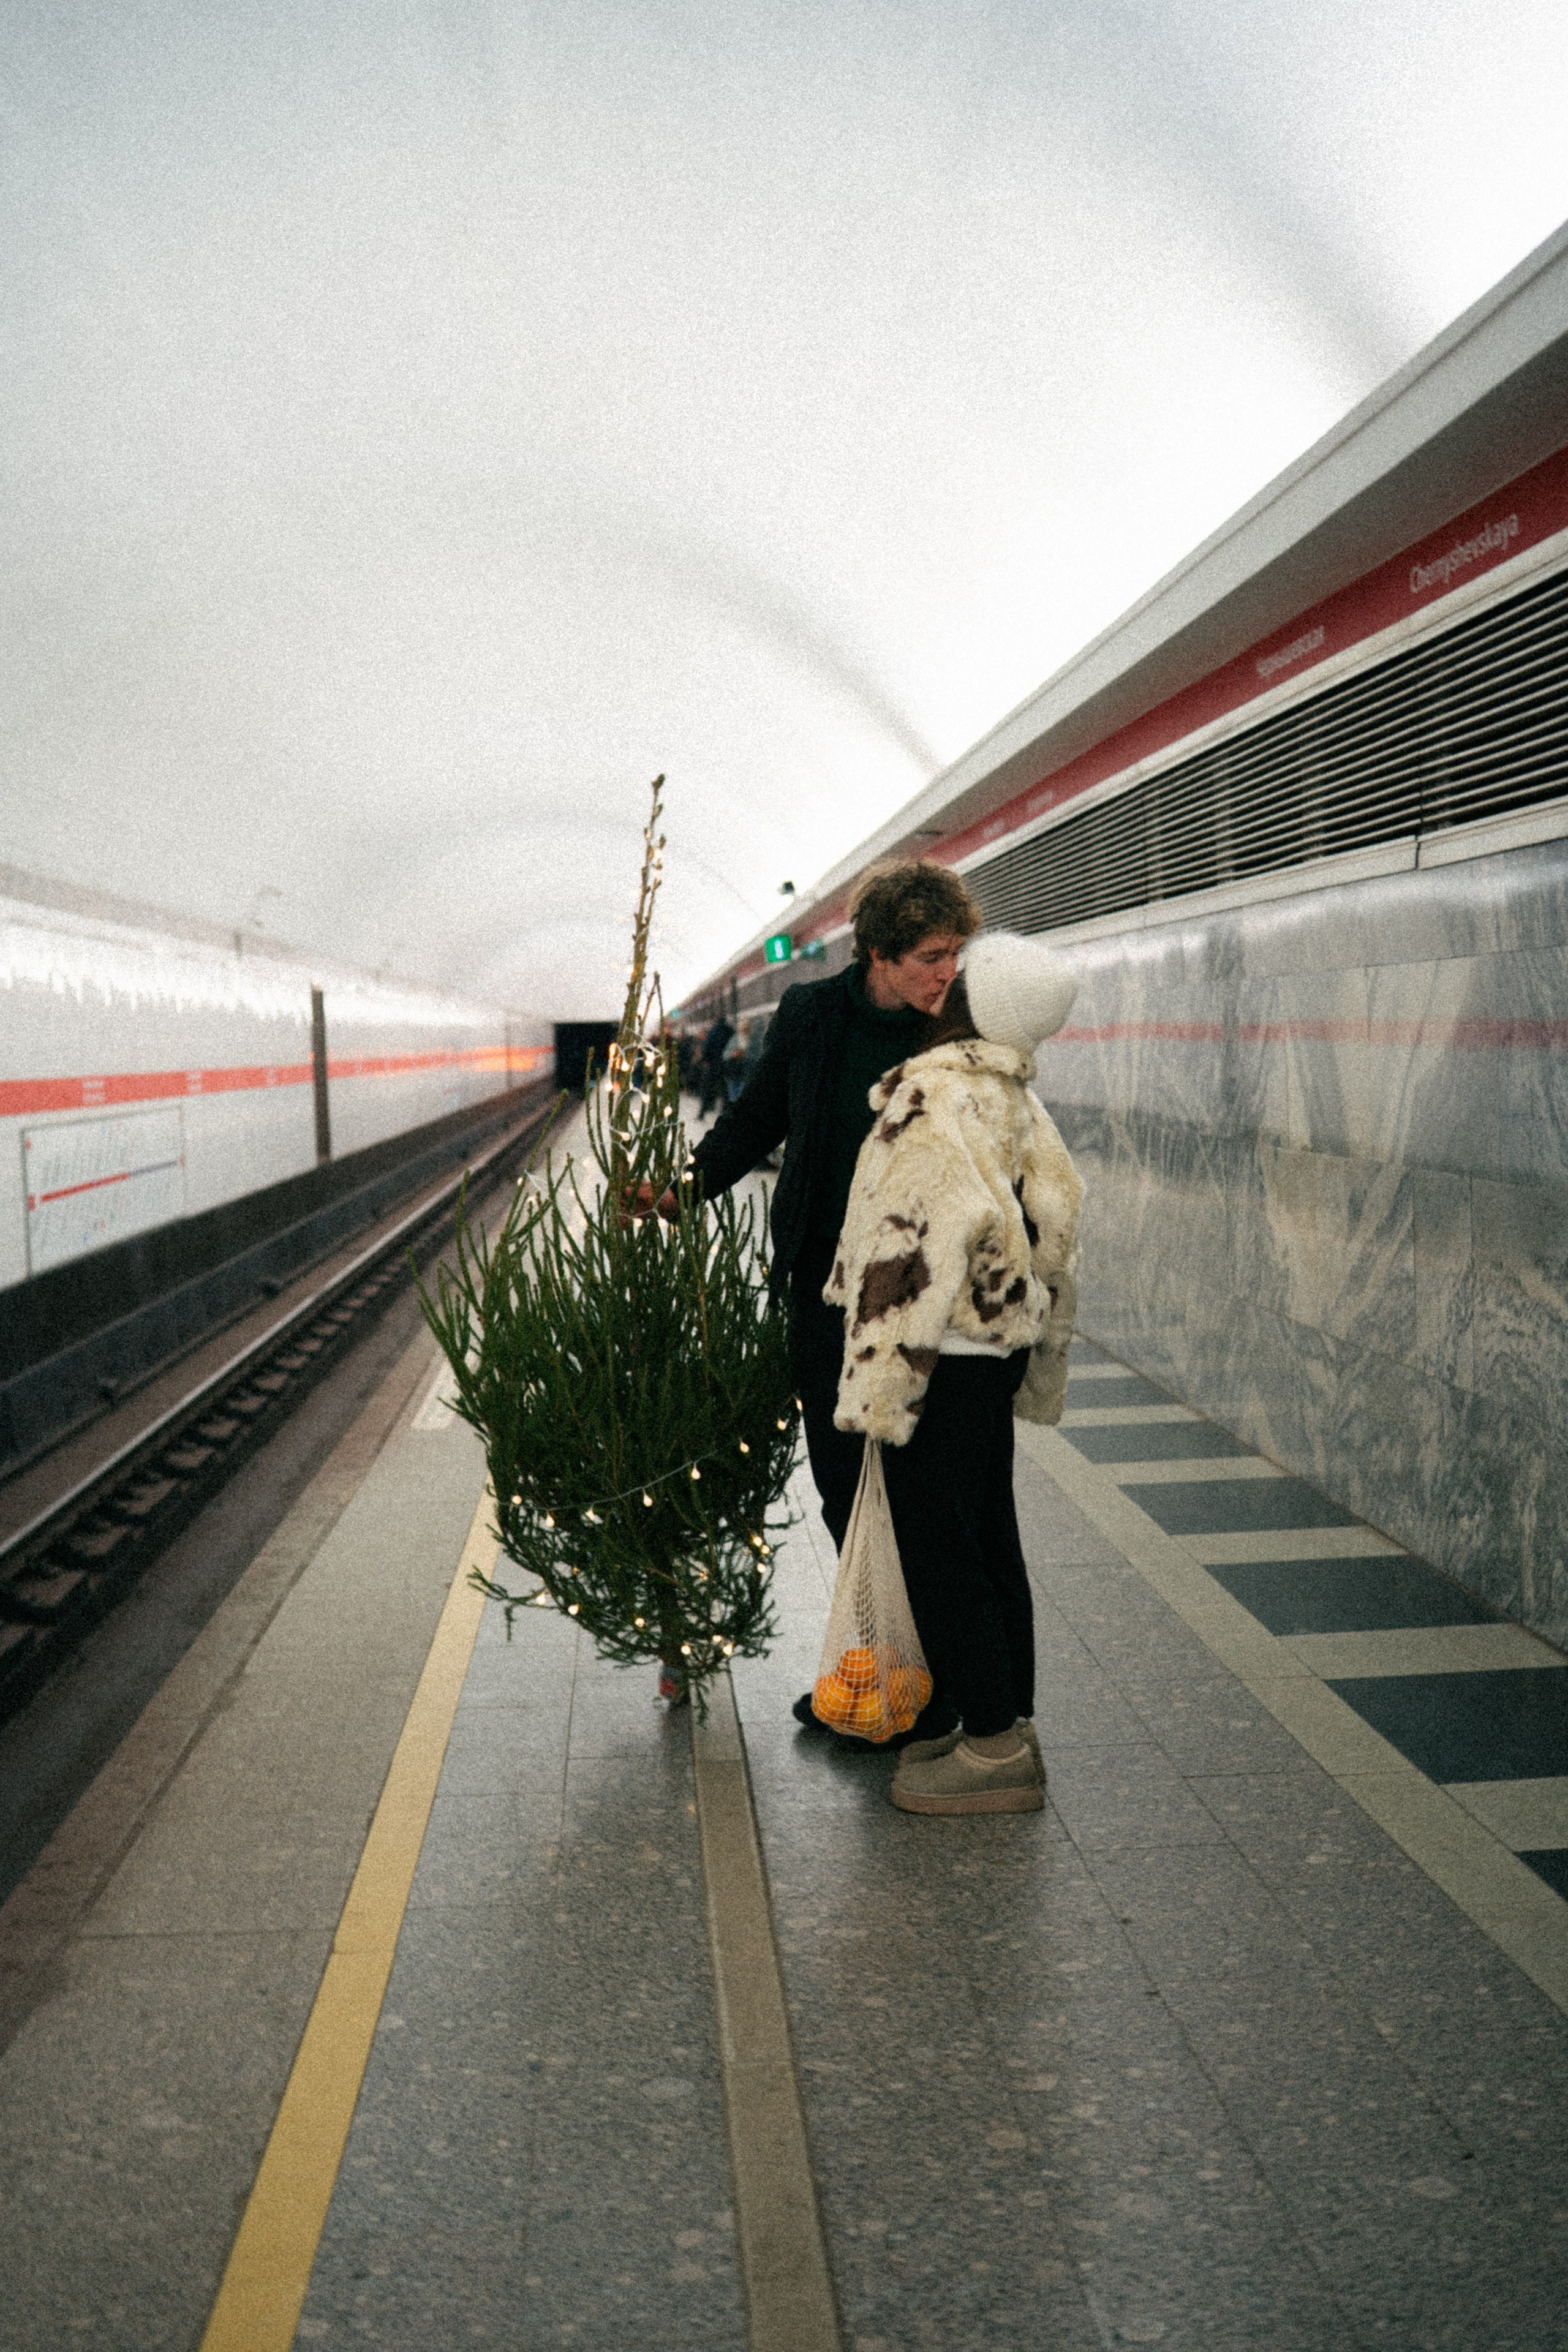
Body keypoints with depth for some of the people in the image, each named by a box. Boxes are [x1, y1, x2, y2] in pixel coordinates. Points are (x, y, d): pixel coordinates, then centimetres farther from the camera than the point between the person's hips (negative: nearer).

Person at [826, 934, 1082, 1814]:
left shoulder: (935, 1096, -18)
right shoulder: (1017, 1099, 10)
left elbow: (919, 1242, -22)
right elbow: (1055, 1220, 14)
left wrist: (883, 1384, -18)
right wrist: (1043, 1366, 21)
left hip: (944, 1354, -9)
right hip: (996, 1347, 9)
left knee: (938, 1549, 1)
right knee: (989, 1537, 17)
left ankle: (994, 1748, 9)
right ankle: (1008, 1722, 28)